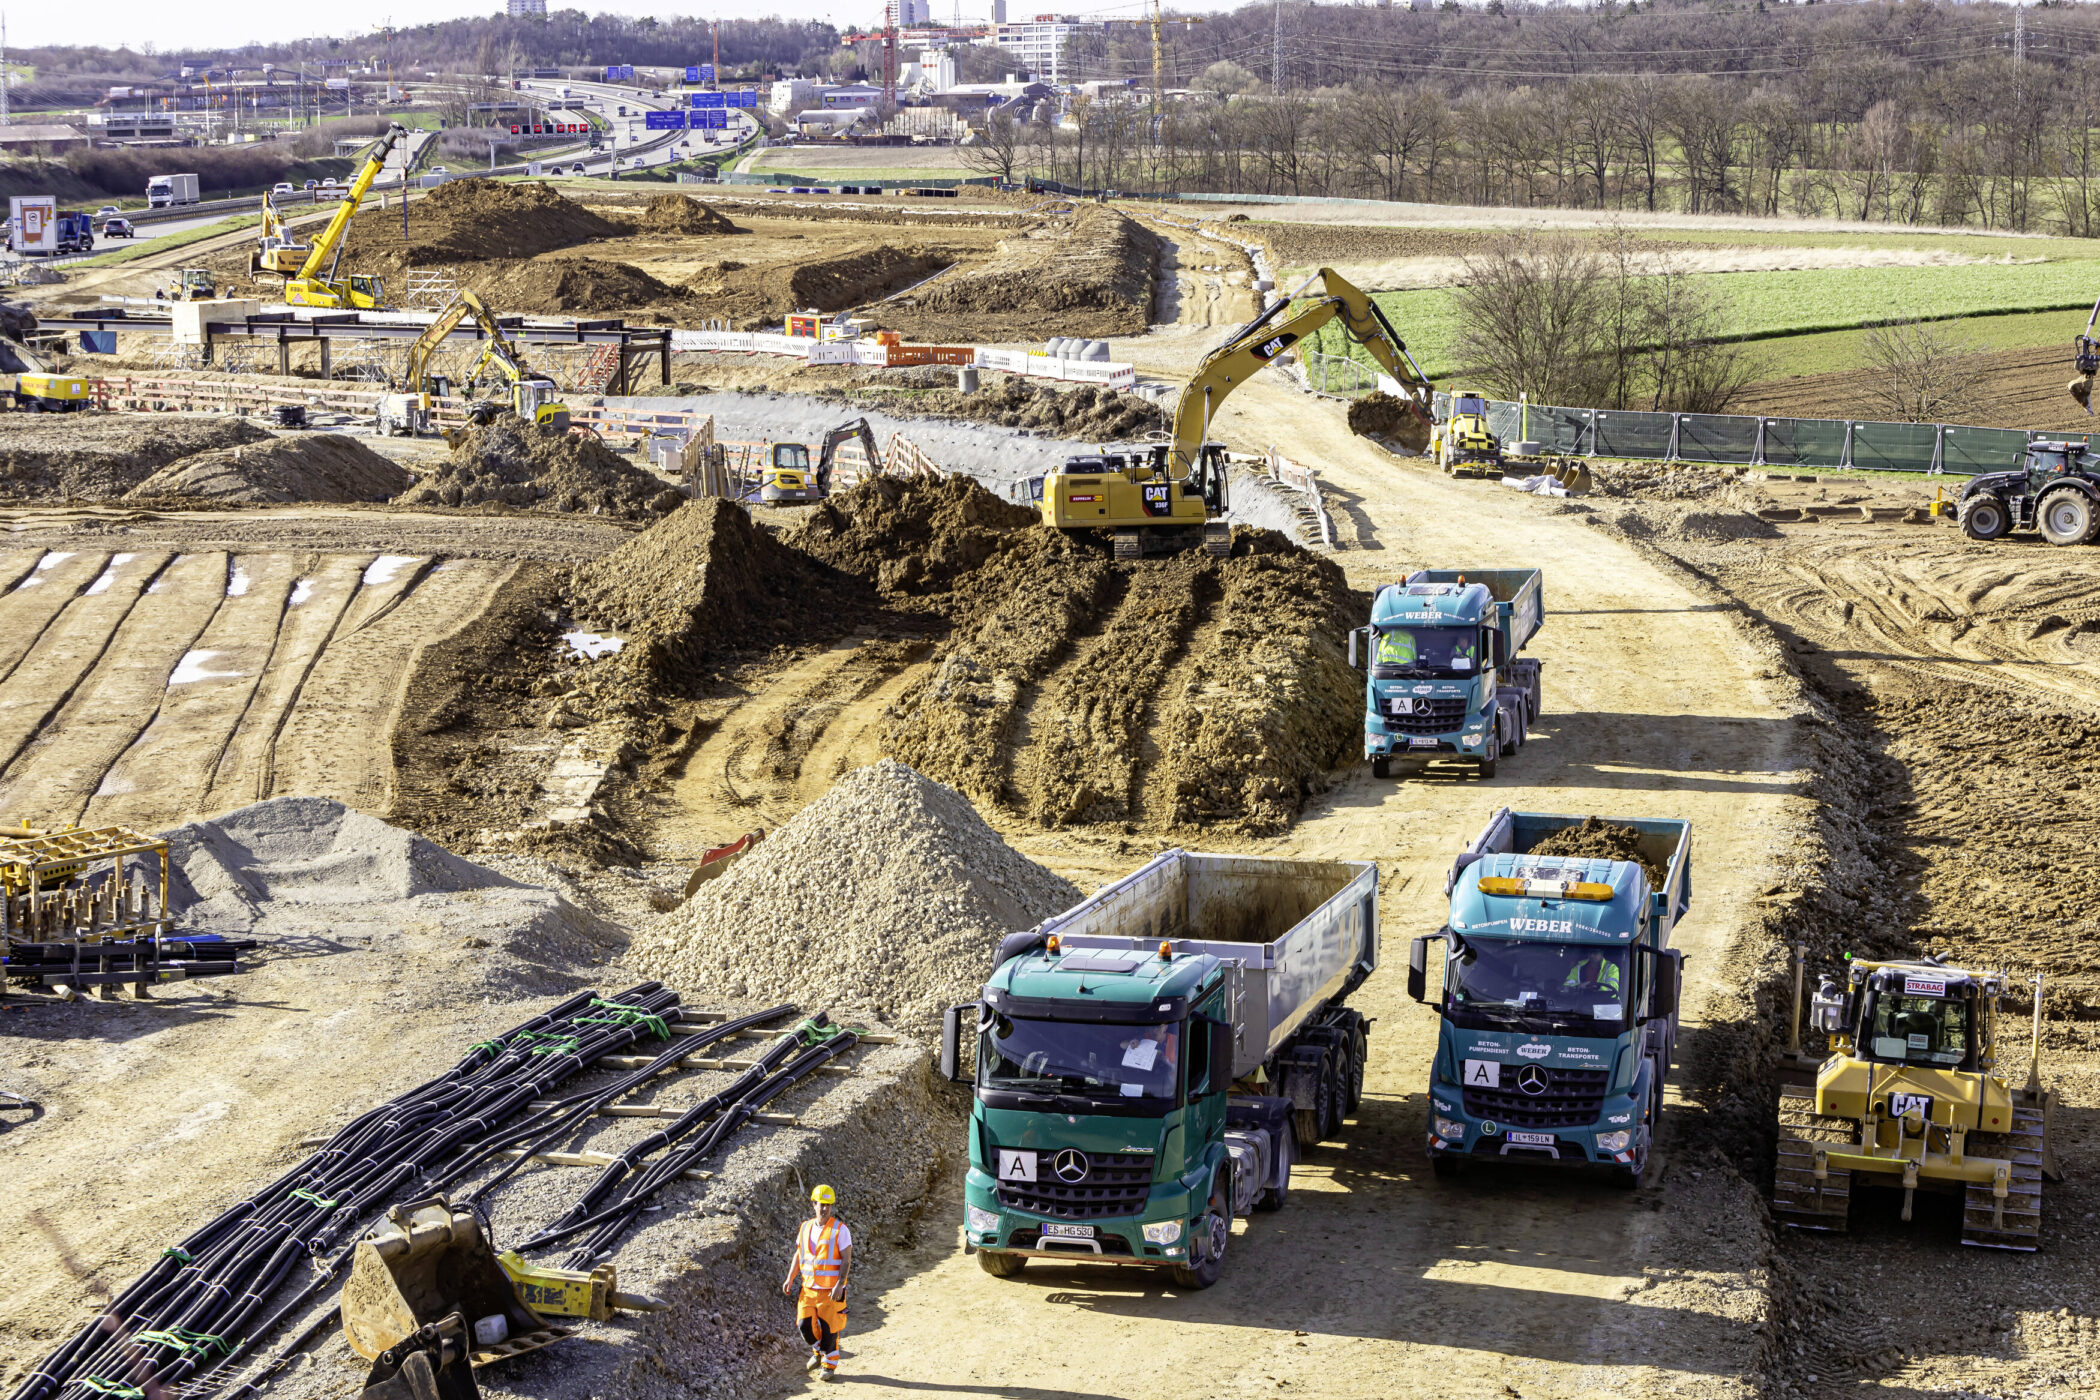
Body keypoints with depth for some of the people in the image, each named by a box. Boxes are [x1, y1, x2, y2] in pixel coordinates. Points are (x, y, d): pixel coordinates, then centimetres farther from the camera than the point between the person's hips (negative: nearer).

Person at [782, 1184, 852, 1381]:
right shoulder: (806, 1228, 6)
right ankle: (818, 1351, 31)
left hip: (831, 1290, -4)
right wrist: (790, 1279, 5)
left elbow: (846, 1260, -12)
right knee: (805, 1324, 3)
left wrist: (839, 1285, -21)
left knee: (829, 1328, 0)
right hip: (809, 1288, 5)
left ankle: (829, 1364, 17)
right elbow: (798, 1255, 15)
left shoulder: (840, 1229, -10)